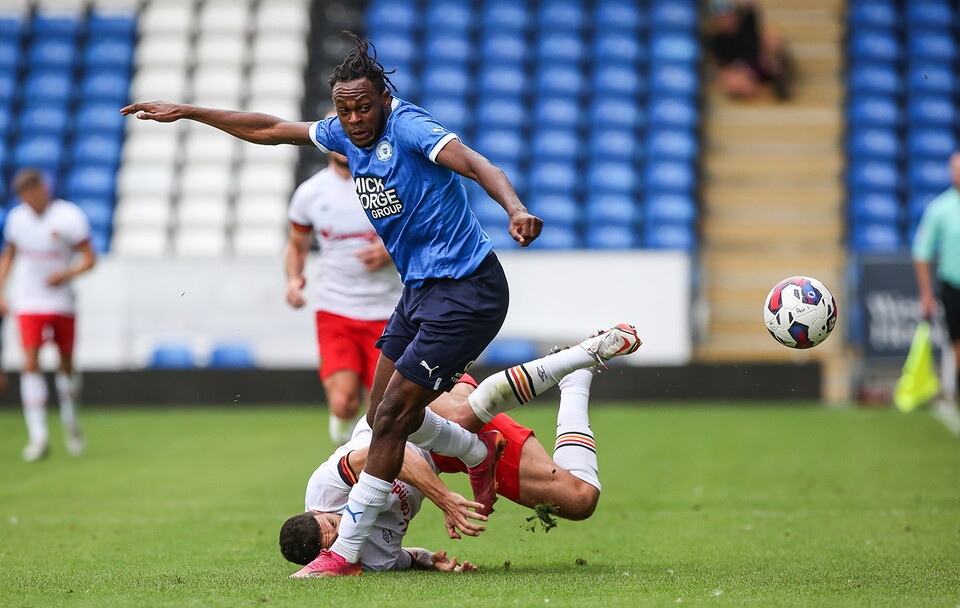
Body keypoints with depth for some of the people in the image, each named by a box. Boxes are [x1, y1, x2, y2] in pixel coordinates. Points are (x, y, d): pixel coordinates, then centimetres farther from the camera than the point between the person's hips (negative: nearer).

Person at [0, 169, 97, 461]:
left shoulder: (69, 216, -10)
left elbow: (88, 259, -7)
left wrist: (66, 274, -24)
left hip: (62, 302, -1)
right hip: (28, 303, 1)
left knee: (66, 363, 8)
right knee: (31, 364, -11)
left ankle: (70, 423, 31)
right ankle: (38, 435, -12)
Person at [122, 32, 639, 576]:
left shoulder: (408, 127, -17)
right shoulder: (346, 134, 6)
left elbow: (477, 166, -30)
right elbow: (269, 130, 17)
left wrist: (516, 210, -49)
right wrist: (186, 112, 18)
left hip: (466, 293, -9)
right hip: (420, 289, 9)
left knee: (391, 418, -9)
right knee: (386, 416, 15)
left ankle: (346, 554, -1)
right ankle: (480, 453, 41)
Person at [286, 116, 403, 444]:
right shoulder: (309, 193, 1)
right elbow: (297, 245, 17)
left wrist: (391, 253, -15)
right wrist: (293, 278, -3)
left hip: (383, 314, 0)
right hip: (334, 310, 0)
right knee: (343, 405, -19)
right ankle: (343, 436, 18)